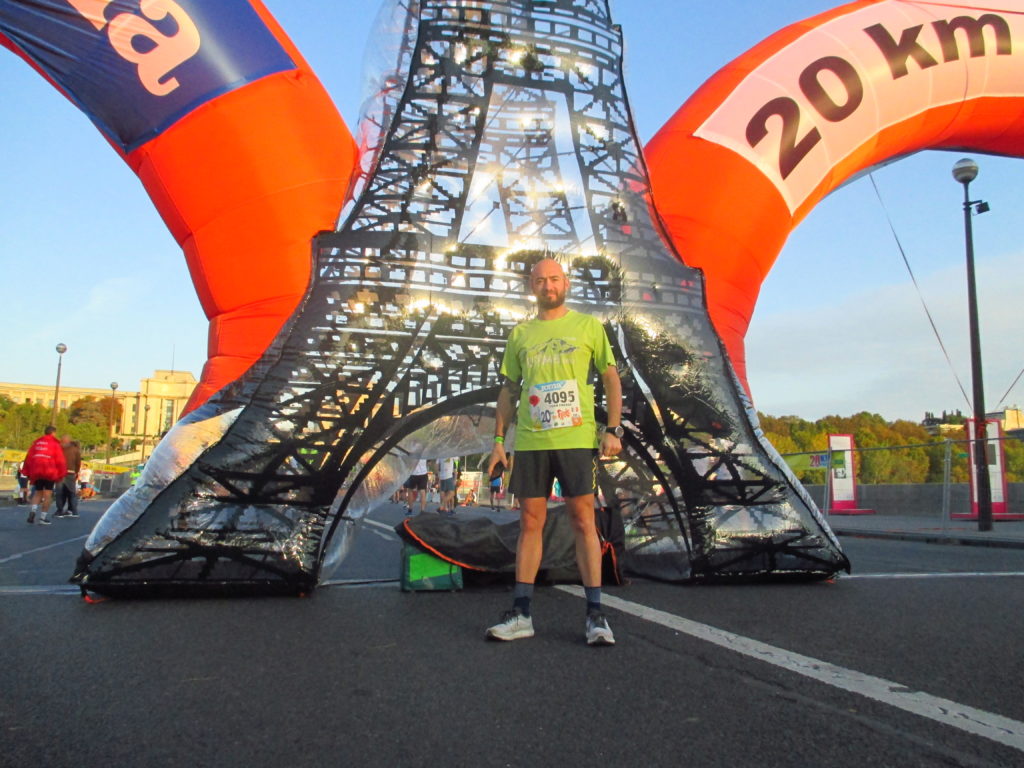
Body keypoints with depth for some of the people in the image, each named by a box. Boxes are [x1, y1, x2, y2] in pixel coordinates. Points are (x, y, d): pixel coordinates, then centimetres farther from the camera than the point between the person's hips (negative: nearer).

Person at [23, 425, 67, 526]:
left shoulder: (36, 442, 14)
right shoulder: (55, 443, -1)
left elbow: (28, 457, 13)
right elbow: (60, 460, -5)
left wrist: (28, 473, 18)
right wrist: (61, 475, 2)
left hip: (36, 472, 5)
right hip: (50, 472, -5)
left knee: (38, 493, 16)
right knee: (47, 494, 1)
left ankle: (32, 510, -8)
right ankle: (43, 517, -1)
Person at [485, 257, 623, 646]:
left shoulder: (588, 326, 7)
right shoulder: (520, 333, 14)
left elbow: (611, 378, 6)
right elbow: (509, 390, 16)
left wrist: (613, 429, -4)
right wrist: (498, 440, 10)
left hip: (576, 438, -2)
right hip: (530, 440, 3)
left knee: (583, 520, -1)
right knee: (530, 522, 5)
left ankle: (595, 614, 6)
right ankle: (521, 614, 11)